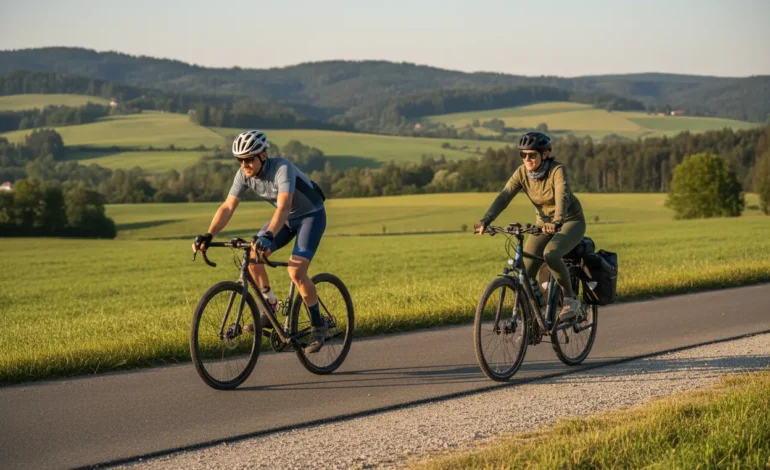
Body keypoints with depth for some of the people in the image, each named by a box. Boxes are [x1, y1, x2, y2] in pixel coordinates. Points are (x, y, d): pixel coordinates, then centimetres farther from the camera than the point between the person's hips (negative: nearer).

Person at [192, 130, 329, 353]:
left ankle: (318, 324, -3)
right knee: (252, 256, -13)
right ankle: (270, 310, 5)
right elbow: (228, 207, -18)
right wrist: (208, 236, -32)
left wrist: (268, 236, -63)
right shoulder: (244, 174, -15)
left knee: (296, 271, -22)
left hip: (311, 215, -7)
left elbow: (284, 206, -48)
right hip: (287, 218, 7)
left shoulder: (282, 169, -34)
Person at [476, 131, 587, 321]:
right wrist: (486, 220, -37)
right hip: (544, 223, 5)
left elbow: (562, 197, -40)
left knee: (551, 254, -34)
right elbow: (504, 197, -21)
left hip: (571, 221, -5)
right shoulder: (522, 172, -11)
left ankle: (570, 299, -12)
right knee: (525, 271, -11)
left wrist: (557, 222, -59)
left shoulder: (557, 170, -25)